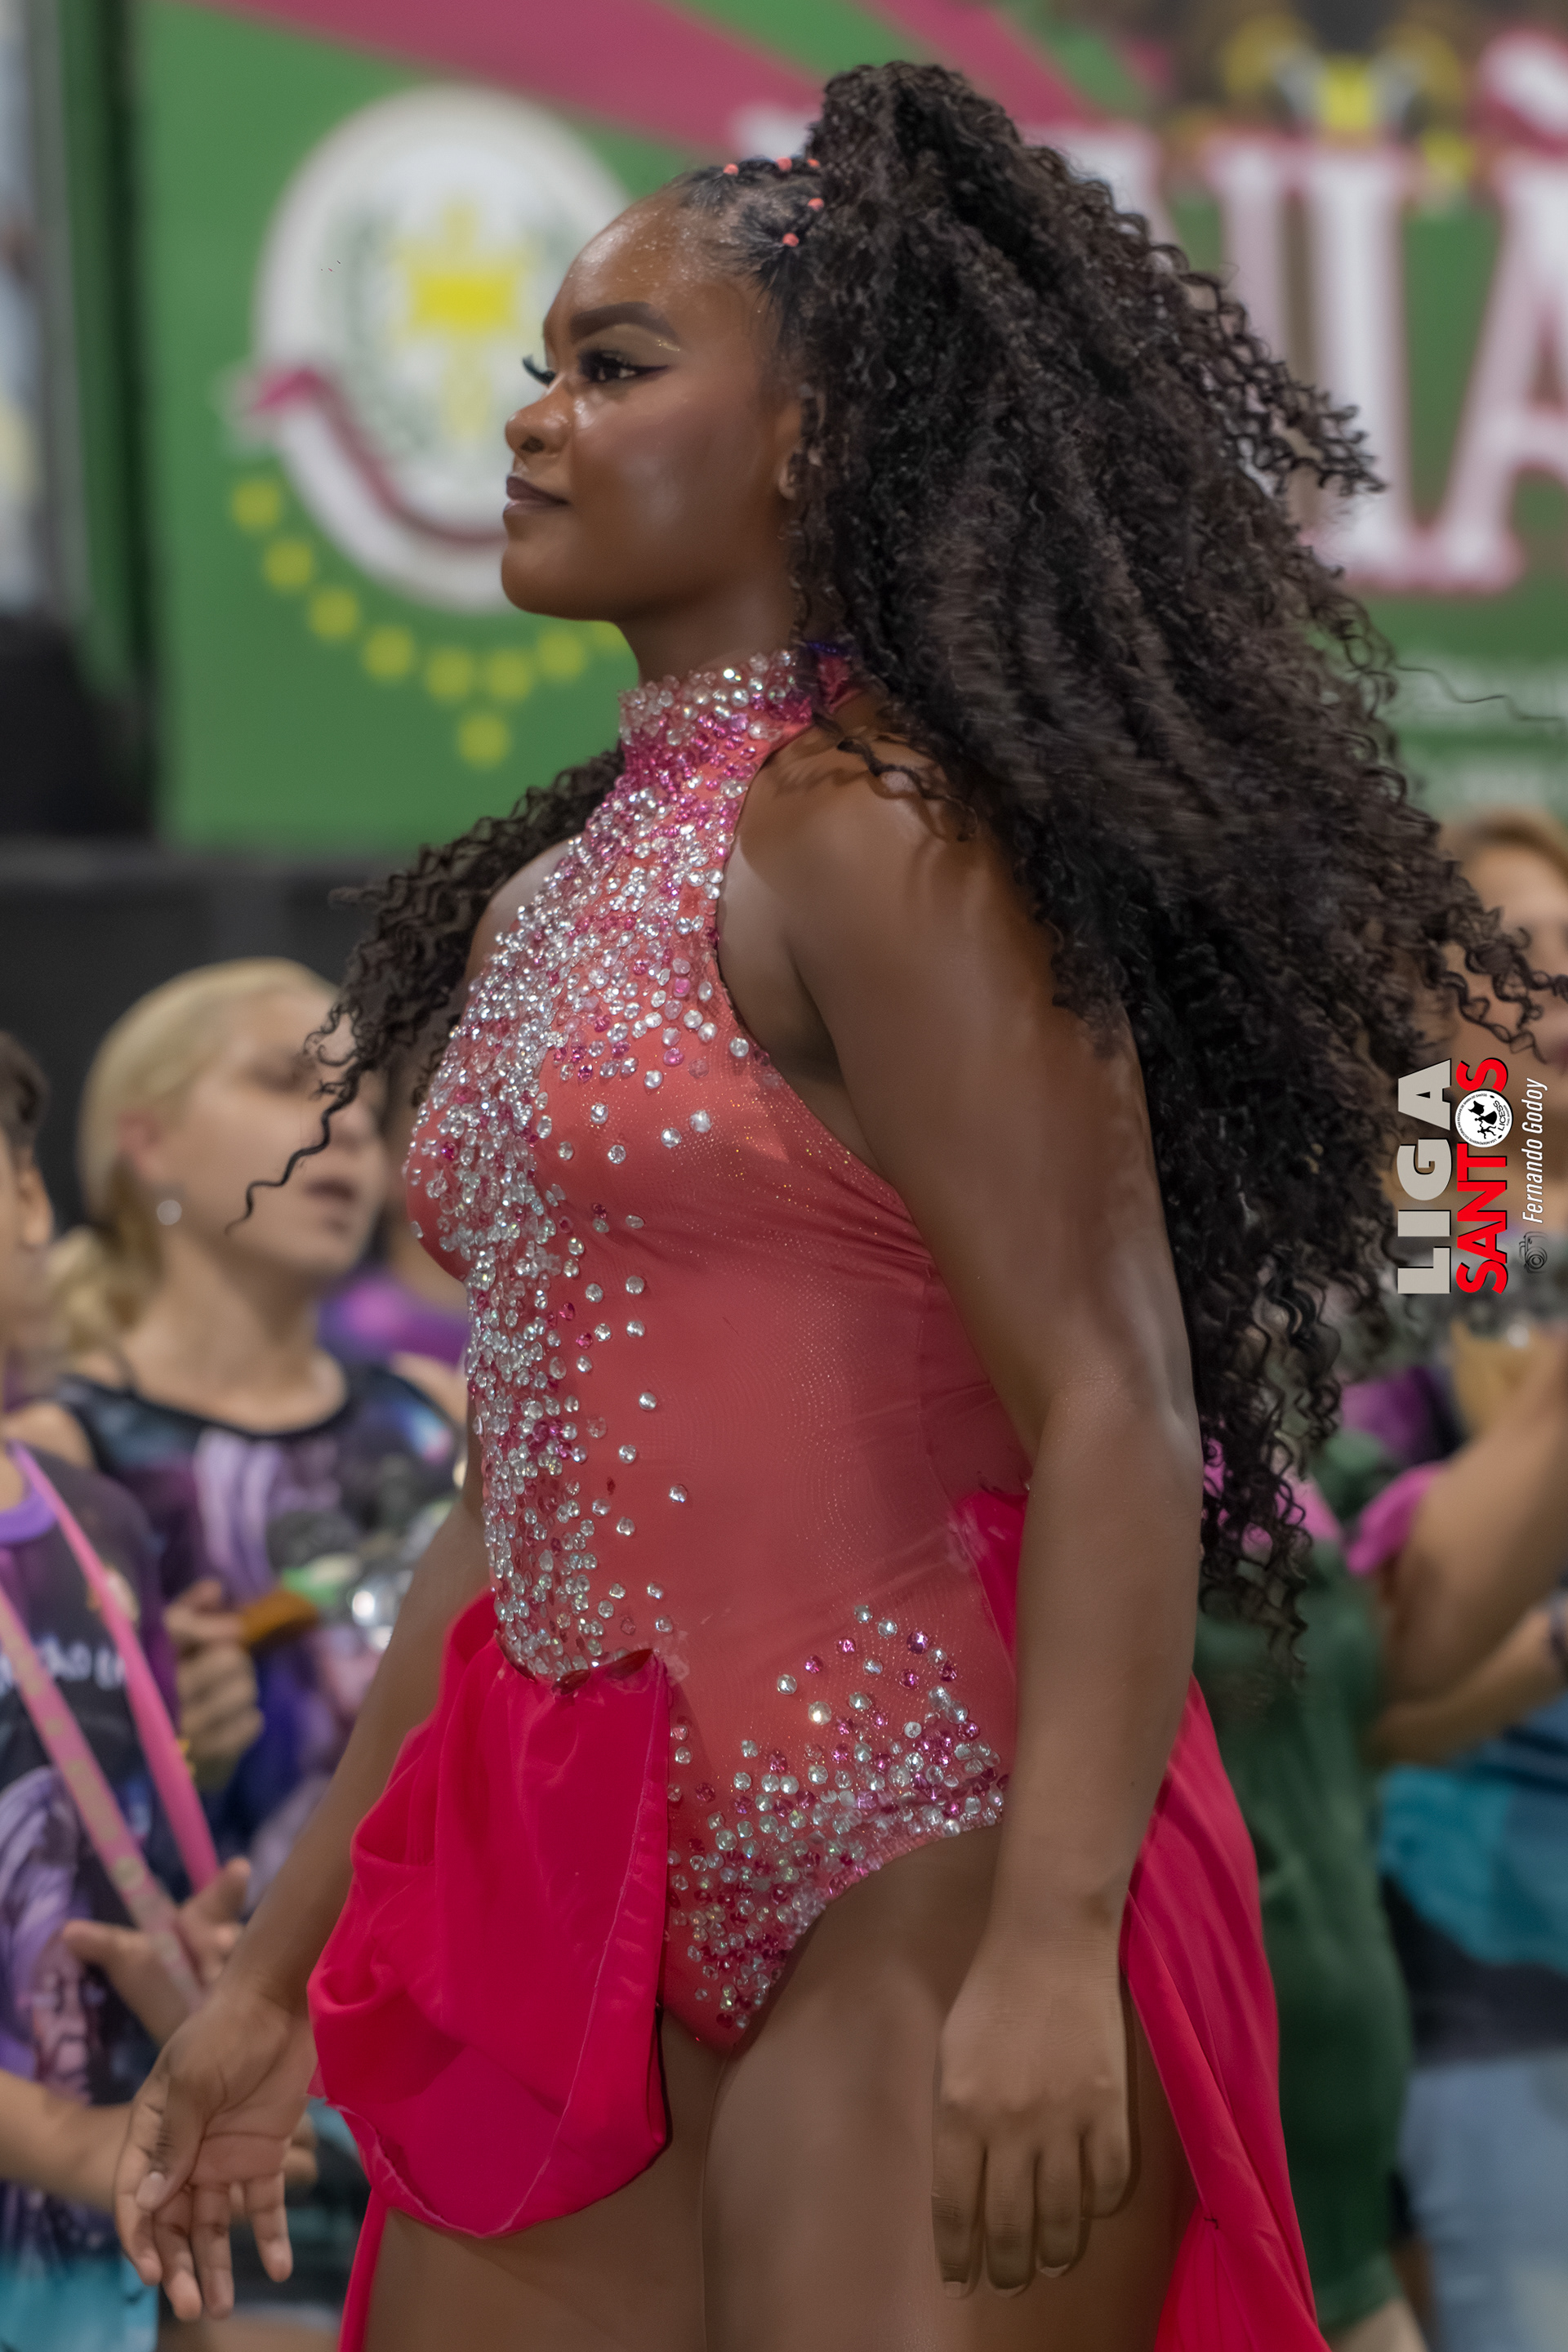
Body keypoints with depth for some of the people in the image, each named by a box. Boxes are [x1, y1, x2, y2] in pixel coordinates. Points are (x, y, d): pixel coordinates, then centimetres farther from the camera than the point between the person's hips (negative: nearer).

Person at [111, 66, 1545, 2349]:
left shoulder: (865, 835, -10)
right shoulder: (556, 892, 16)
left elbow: (1112, 1415, -16)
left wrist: (1054, 1953, -25)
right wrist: (280, 1975, 22)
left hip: (923, 1894, -8)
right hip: (602, 1908, 8)